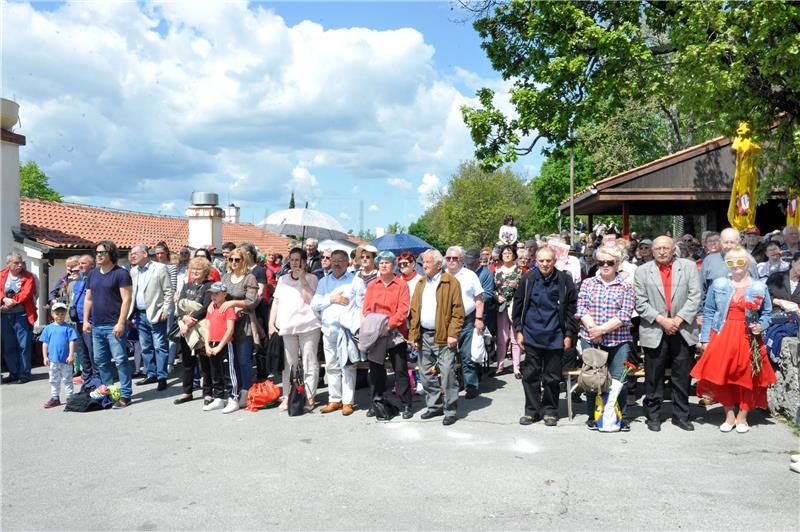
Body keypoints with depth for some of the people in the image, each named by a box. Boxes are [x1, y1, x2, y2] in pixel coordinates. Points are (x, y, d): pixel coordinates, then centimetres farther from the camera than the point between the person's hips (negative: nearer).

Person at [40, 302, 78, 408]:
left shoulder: (68, 327, -4)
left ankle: (70, 398, 14)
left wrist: (71, 355, -11)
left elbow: (72, 342, -6)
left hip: (65, 360, -3)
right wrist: (45, 357, 3)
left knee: (67, 380, 7)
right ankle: (55, 398, 22)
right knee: (54, 381, 12)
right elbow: (45, 343, 7)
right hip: (52, 360, 3)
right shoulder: (48, 328, 5)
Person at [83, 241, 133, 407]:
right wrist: (86, 320, 12)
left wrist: (121, 323, -18)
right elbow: (88, 299, 19)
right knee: (100, 361, 13)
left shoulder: (120, 273, -7)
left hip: (114, 326, -7)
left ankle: (125, 394, 2)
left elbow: (127, 299, -13)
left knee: (120, 360, -5)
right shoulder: (93, 274, 14)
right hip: (96, 326, 7)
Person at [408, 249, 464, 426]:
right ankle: (434, 406, 27)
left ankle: (450, 410, 8)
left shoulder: (451, 282, -4)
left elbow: (458, 311, -9)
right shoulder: (421, 284, 13)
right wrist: (414, 335, 5)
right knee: (427, 374, 13)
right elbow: (414, 311, 11)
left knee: (447, 374, -4)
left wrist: (453, 334, -15)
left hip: (443, 336, -6)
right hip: (424, 336, 6)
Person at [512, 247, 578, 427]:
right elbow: (518, 305, 7)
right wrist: (518, 330, 3)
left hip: (555, 337, -1)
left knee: (552, 377, 8)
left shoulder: (564, 280, -2)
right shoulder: (528, 279, 1)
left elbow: (571, 308, 2)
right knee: (530, 375, 6)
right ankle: (532, 410, 18)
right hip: (531, 336, 1)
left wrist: (569, 334, 0)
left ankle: (549, 410, 22)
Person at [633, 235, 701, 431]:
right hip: (654, 332, -1)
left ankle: (681, 415, 22)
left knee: (682, 377, 8)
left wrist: (678, 319, -11)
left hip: (682, 331, 1)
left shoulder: (688, 266, 6)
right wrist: (661, 319, -12)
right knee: (654, 378, 6)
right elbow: (640, 303, -2)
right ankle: (653, 416, 18)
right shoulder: (642, 271, 4)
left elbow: (695, 297, -2)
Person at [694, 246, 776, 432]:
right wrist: (705, 339, 0)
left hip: (747, 339, 0)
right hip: (722, 338, 0)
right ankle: (729, 415, 19)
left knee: (747, 376, 3)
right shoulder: (718, 285, 3)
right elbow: (708, 312, 4)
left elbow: (767, 313, 11)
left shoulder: (760, 287, 4)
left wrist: (761, 326, -10)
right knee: (722, 376, 0)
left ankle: (742, 417, 21)